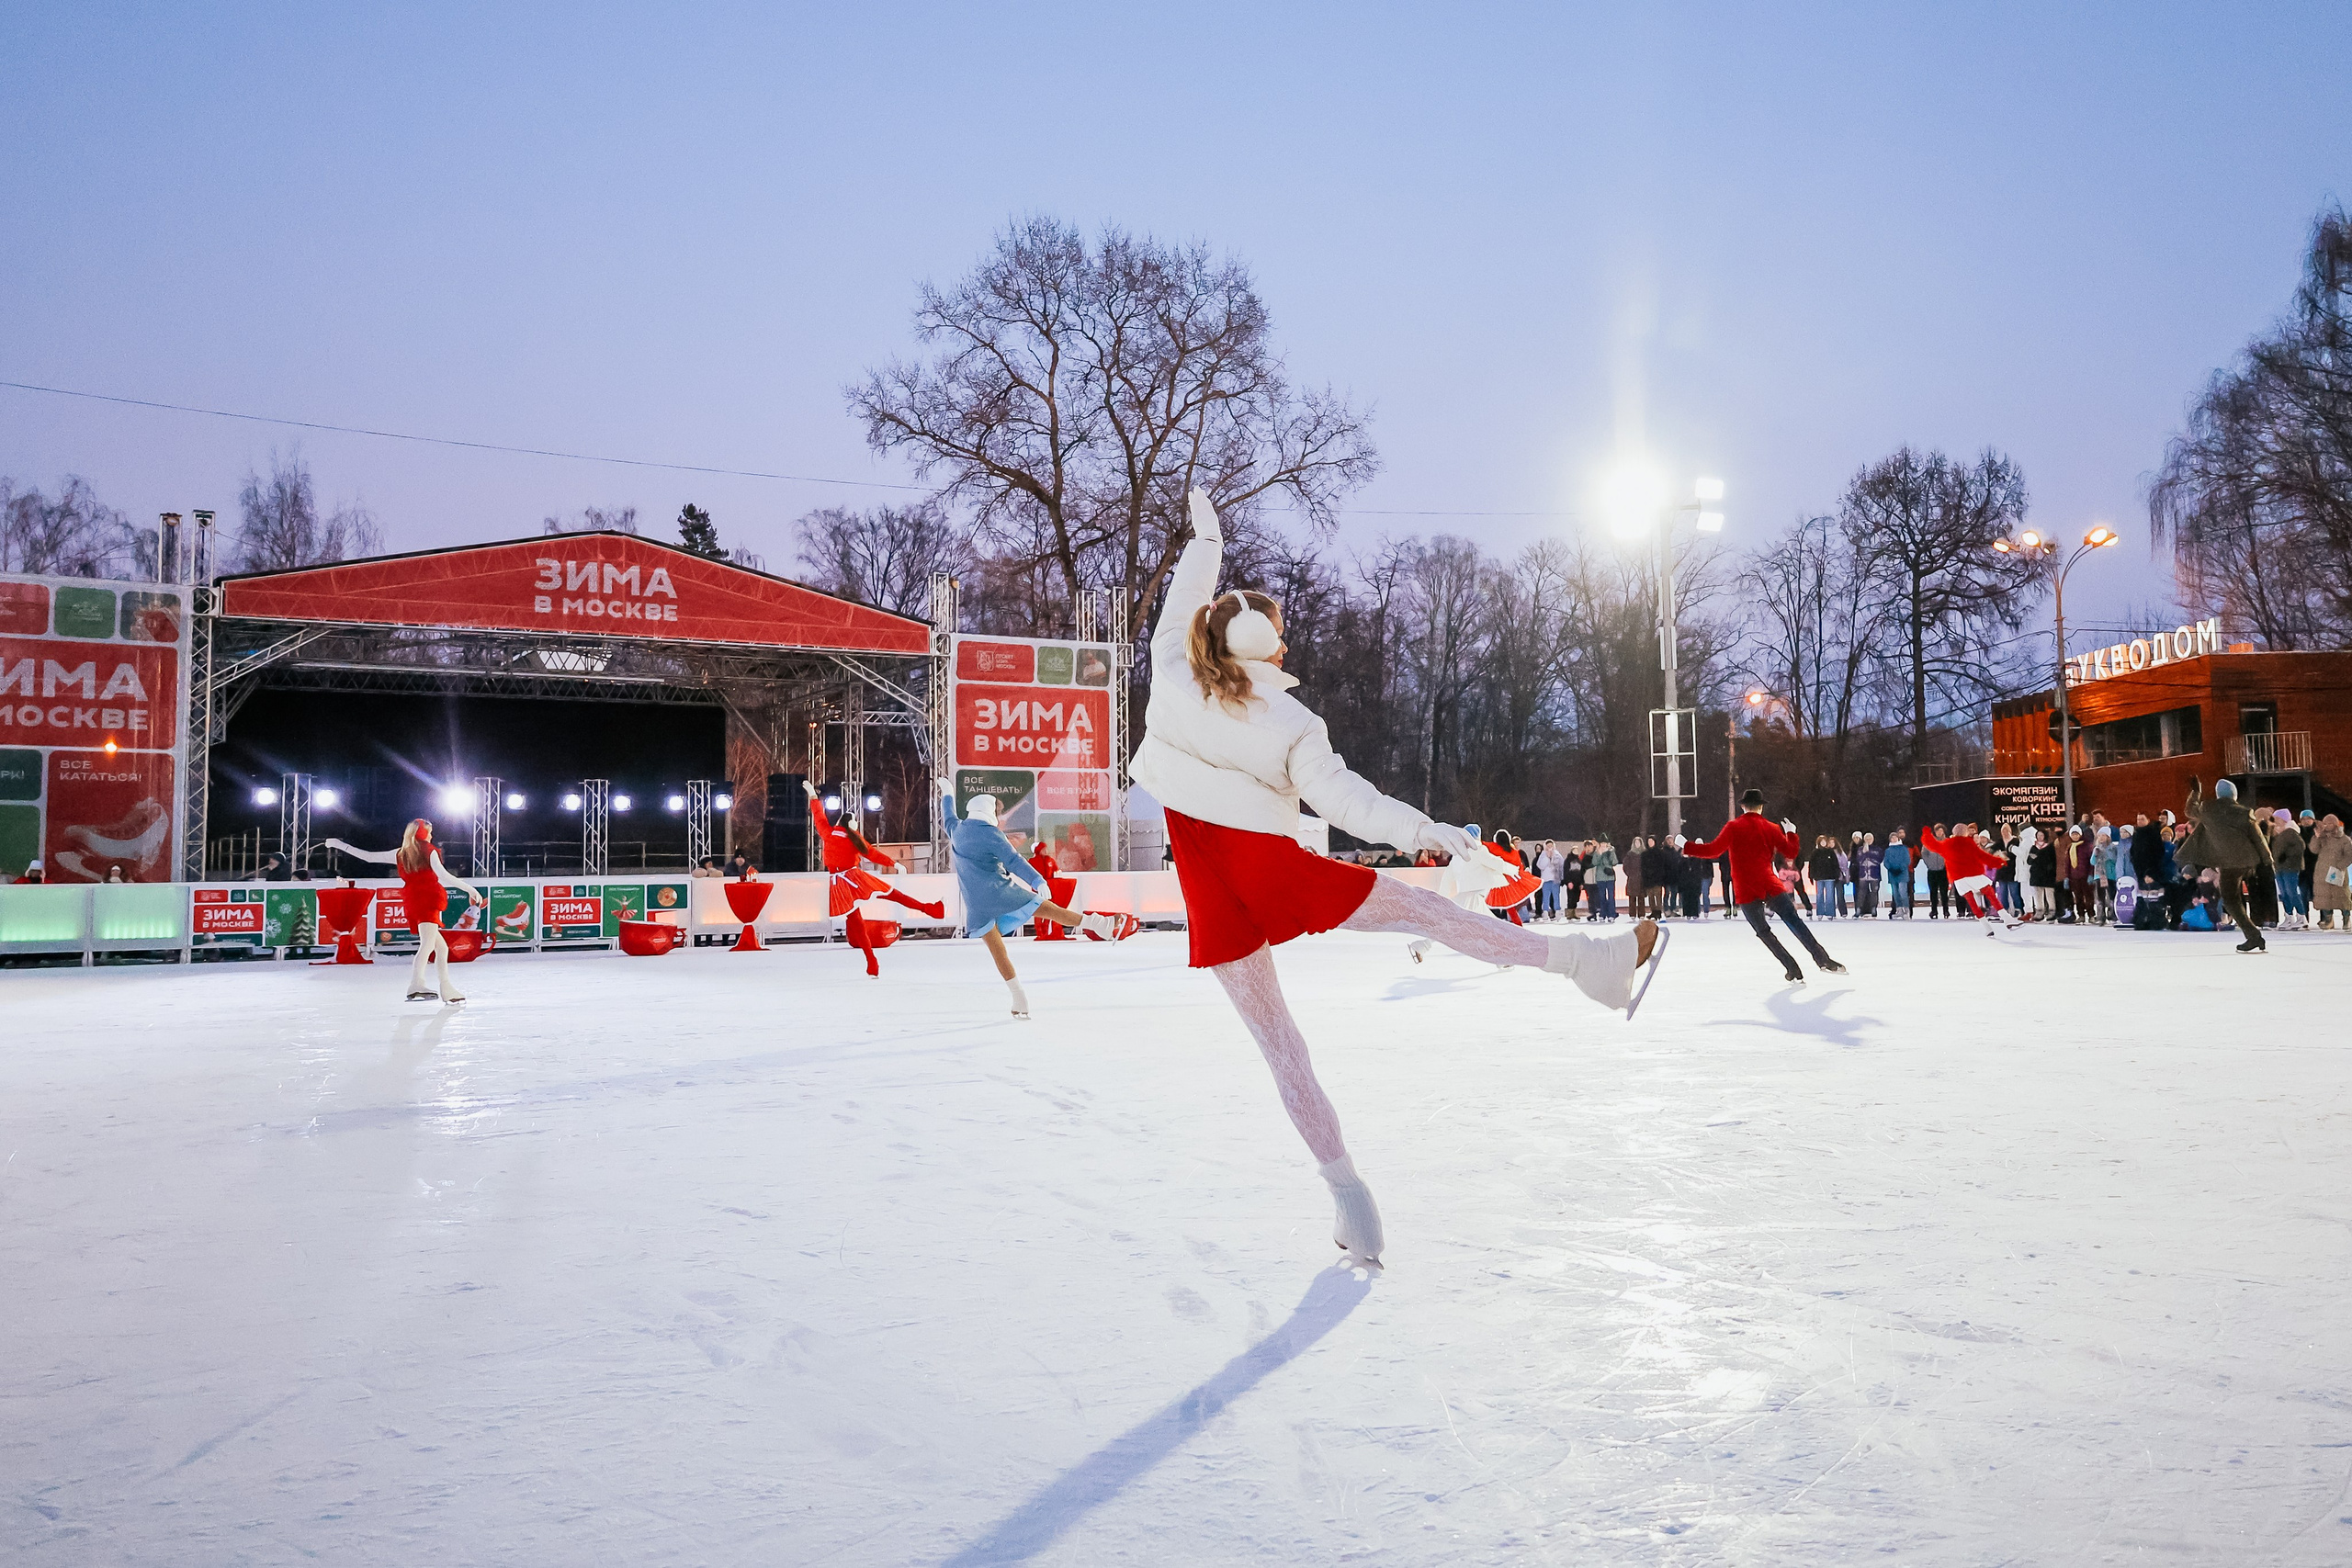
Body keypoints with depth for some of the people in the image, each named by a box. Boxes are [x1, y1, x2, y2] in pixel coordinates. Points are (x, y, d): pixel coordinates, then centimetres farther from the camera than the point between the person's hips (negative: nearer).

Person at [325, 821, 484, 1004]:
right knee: (428, 944, -24)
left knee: (441, 948, 14)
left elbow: (369, 857, 19)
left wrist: (341, 845, 31)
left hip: (413, 905, 7)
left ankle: (447, 992, 12)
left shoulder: (400, 854, 15)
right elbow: (443, 876, -12)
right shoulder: (430, 852, 0)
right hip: (427, 901, -7)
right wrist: (470, 889, -15)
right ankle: (416, 985, -45)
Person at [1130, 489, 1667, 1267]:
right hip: (1272, 869, -3)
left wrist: (1204, 540, 29)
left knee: (1275, 1038, 7)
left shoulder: (1172, 678, 0)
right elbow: (1346, 801, -9)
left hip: (1213, 897, 3)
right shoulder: (1290, 724, -6)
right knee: (1417, 906, 3)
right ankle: (1584, 959, -1)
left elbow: (1180, 607, 17)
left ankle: (1344, 1186, 8)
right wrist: (1428, 831, -5)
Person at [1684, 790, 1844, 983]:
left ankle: (1794, 971, 7)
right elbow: (1791, 852, 10)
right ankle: (1823, 960, -4)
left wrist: (1686, 847, -1)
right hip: (1770, 886, 1)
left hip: (1745, 891, -1)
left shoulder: (1733, 827, -1)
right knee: (1795, 921, 3)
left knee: (1763, 932, 8)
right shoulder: (1771, 829, 6)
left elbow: (1713, 850, -10)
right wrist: (1791, 834, 28)